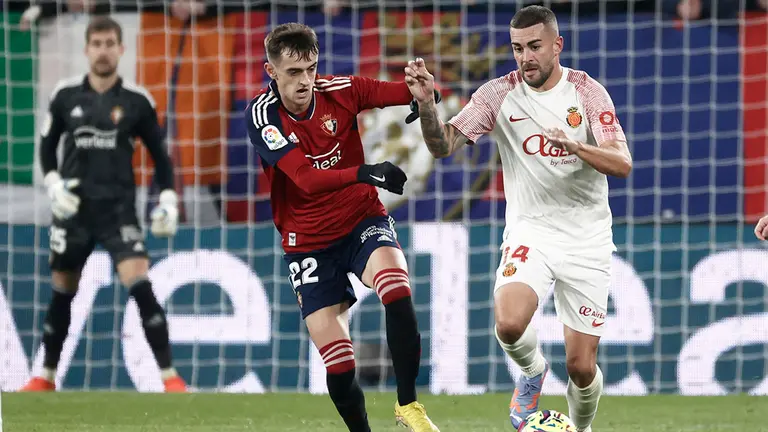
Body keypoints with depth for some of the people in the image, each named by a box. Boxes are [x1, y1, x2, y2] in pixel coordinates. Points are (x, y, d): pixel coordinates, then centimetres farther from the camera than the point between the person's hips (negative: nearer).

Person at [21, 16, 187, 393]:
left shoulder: (137, 101, -3)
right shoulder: (65, 95, 1)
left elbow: (159, 155, 7)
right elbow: (47, 146, 12)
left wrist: (168, 200, -3)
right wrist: (53, 183, -4)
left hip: (118, 208, -2)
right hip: (73, 208, 2)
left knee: (140, 285, -18)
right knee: (62, 294, 11)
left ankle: (170, 377, -16)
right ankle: (46, 377, 27)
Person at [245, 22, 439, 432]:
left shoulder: (338, 91, -9)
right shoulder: (262, 115, -16)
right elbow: (305, 179, -29)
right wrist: (364, 173, -45)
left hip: (363, 220, 1)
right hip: (308, 242, -1)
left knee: (396, 287, -32)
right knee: (338, 366, -7)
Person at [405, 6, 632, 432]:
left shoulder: (587, 92, -6)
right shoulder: (500, 94, -4)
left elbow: (622, 164, -14)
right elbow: (443, 145, -10)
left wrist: (575, 145, -33)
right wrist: (426, 104, -30)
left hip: (585, 238, 0)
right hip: (529, 232, 0)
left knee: (581, 367, -2)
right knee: (509, 325, -29)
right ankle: (532, 370, 6)